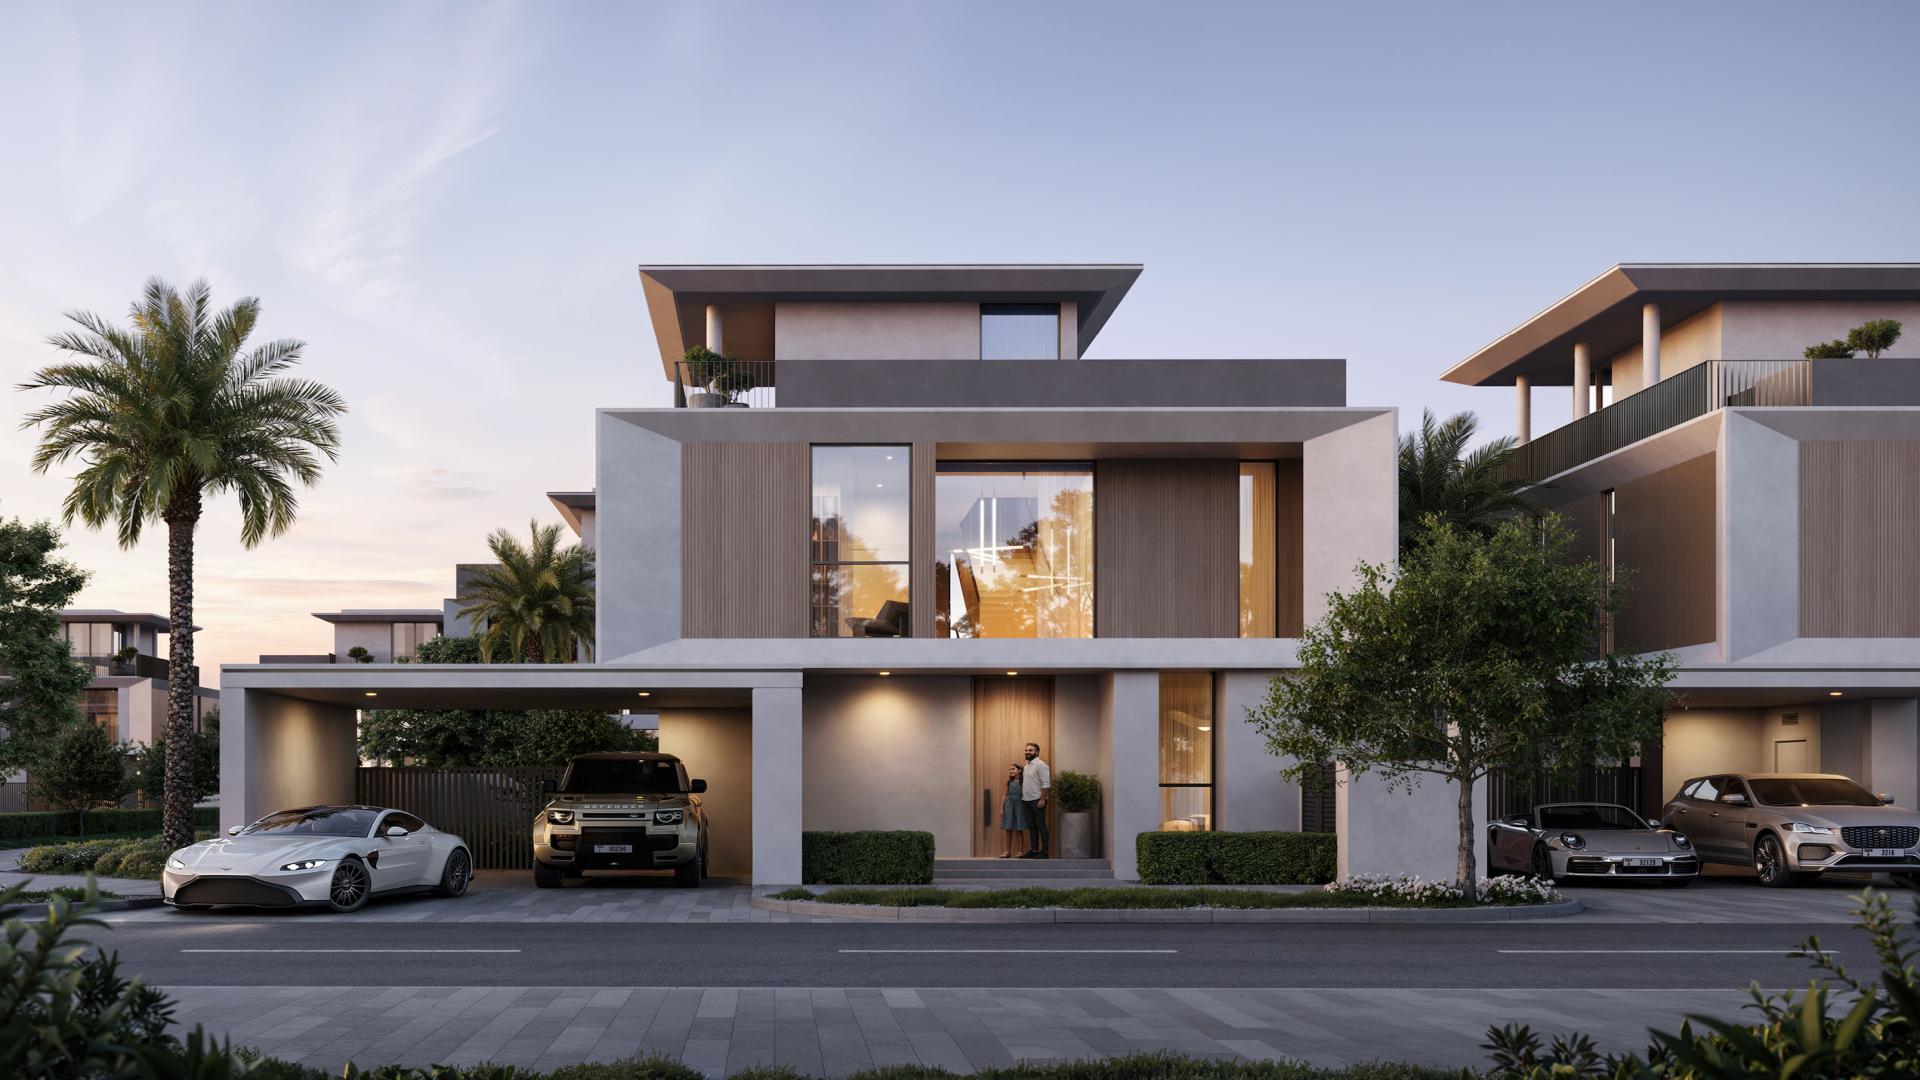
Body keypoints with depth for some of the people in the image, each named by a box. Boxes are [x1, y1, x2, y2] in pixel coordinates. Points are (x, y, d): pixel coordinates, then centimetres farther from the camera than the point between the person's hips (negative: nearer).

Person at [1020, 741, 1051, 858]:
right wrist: (1022, 797, 14)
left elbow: (1046, 784, -18)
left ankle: (1044, 851, -3)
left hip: (1037, 800, -9)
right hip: (1027, 800, 9)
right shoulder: (1027, 765, 15)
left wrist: (1042, 799, -23)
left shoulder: (1040, 765, -12)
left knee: (1041, 825, -5)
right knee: (1031, 826, 12)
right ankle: (1034, 849, 18)